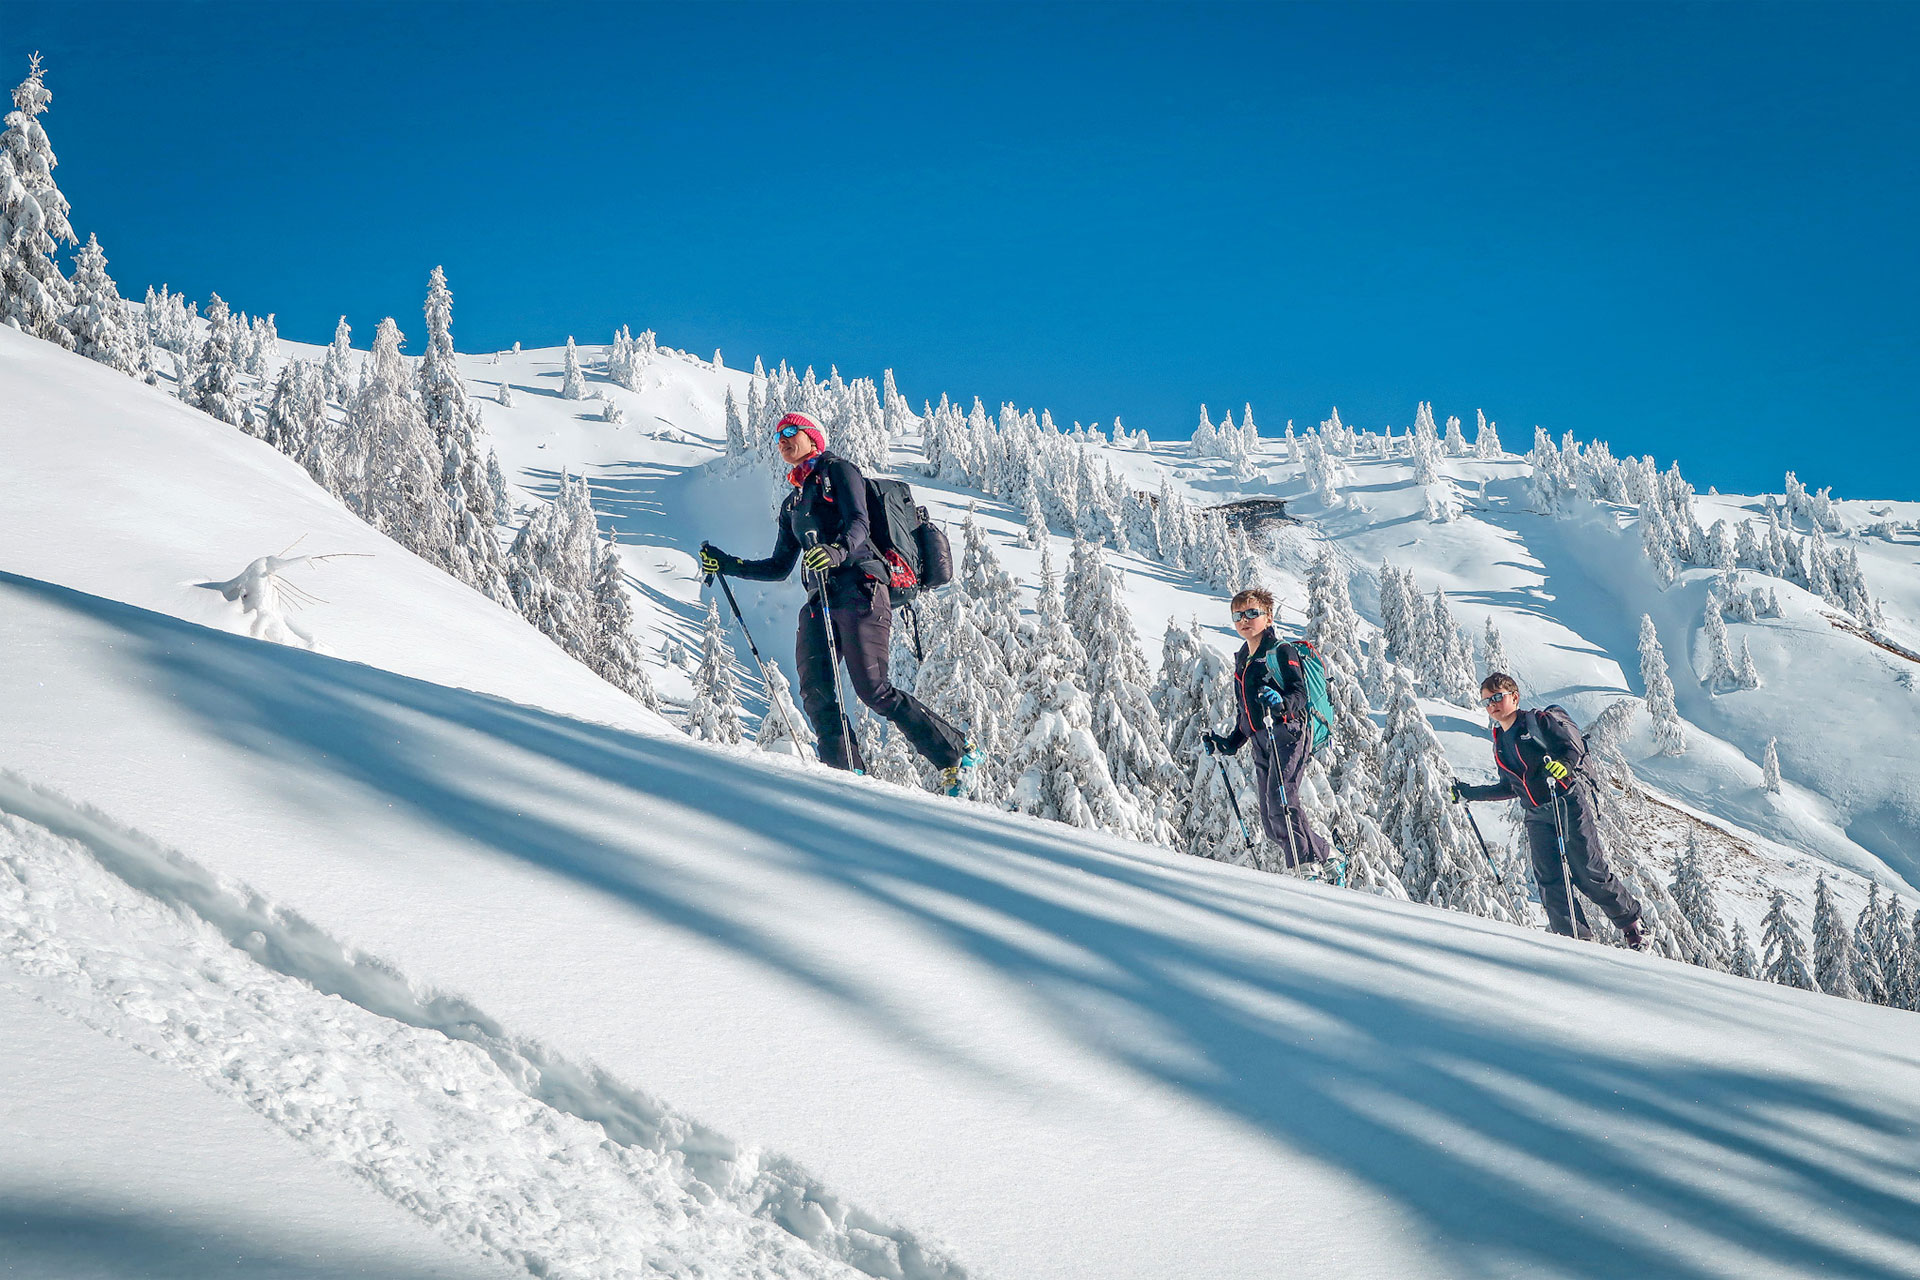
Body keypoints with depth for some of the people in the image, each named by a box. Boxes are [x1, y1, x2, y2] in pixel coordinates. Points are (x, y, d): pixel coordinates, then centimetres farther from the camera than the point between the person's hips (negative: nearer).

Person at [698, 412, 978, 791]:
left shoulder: (837, 470, 9)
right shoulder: (792, 503, 30)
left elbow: (858, 524, -8)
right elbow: (779, 567, 30)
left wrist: (837, 551, -30)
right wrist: (726, 564, 21)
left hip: (857, 589, -7)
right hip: (820, 600, 7)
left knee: (873, 690, -15)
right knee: (815, 691, -14)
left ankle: (957, 755, -5)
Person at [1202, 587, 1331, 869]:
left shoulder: (1281, 651, -2)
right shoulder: (1242, 660, 23)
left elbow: (1300, 694, -14)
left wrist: (1282, 703, -34)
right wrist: (1231, 743, 23)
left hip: (1287, 733, -8)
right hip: (1261, 742, 8)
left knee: (1278, 806, -22)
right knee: (1271, 823, 3)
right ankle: (1325, 854, 14)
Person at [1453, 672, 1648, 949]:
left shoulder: (1540, 721, -2)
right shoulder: (1500, 743, 17)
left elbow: (1576, 745, -10)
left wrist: (1563, 764, -31)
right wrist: (1469, 793, 22)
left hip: (1568, 804, -6)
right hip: (1537, 816, 6)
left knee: (1590, 873, -6)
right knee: (1549, 881, -7)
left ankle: (1632, 923, 12)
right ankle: (1577, 938, -4)